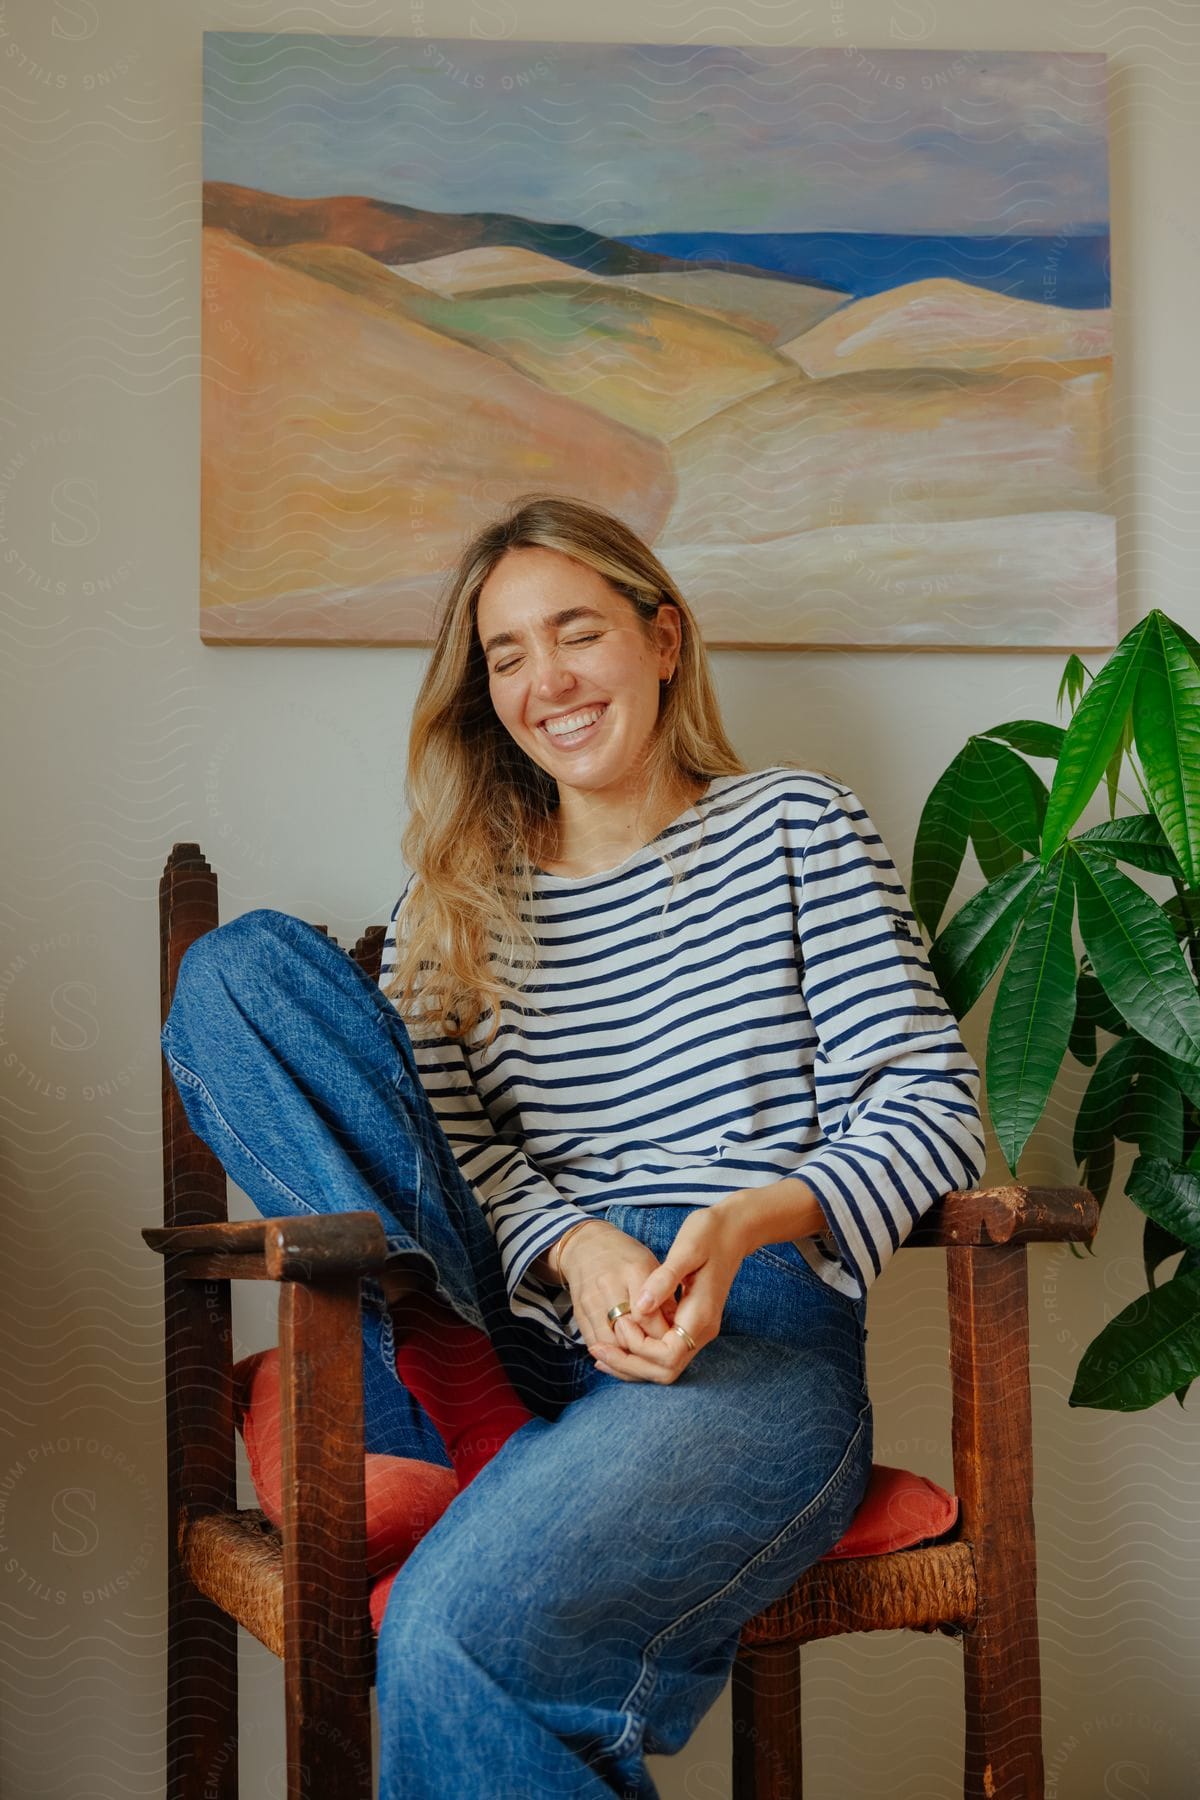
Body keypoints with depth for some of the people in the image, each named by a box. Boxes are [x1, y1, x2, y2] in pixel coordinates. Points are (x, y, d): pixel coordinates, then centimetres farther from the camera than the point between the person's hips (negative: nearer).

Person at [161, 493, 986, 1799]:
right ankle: (465, 1388, -20)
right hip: (521, 1318, 5)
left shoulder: (794, 827, 12)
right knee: (241, 968, -10)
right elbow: (437, 1140, 7)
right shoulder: (455, 899, 20)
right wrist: (570, 1245, -15)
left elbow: (930, 1107, 3)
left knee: (456, 1627, -36)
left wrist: (751, 1216, -17)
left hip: (752, 1336, -4)